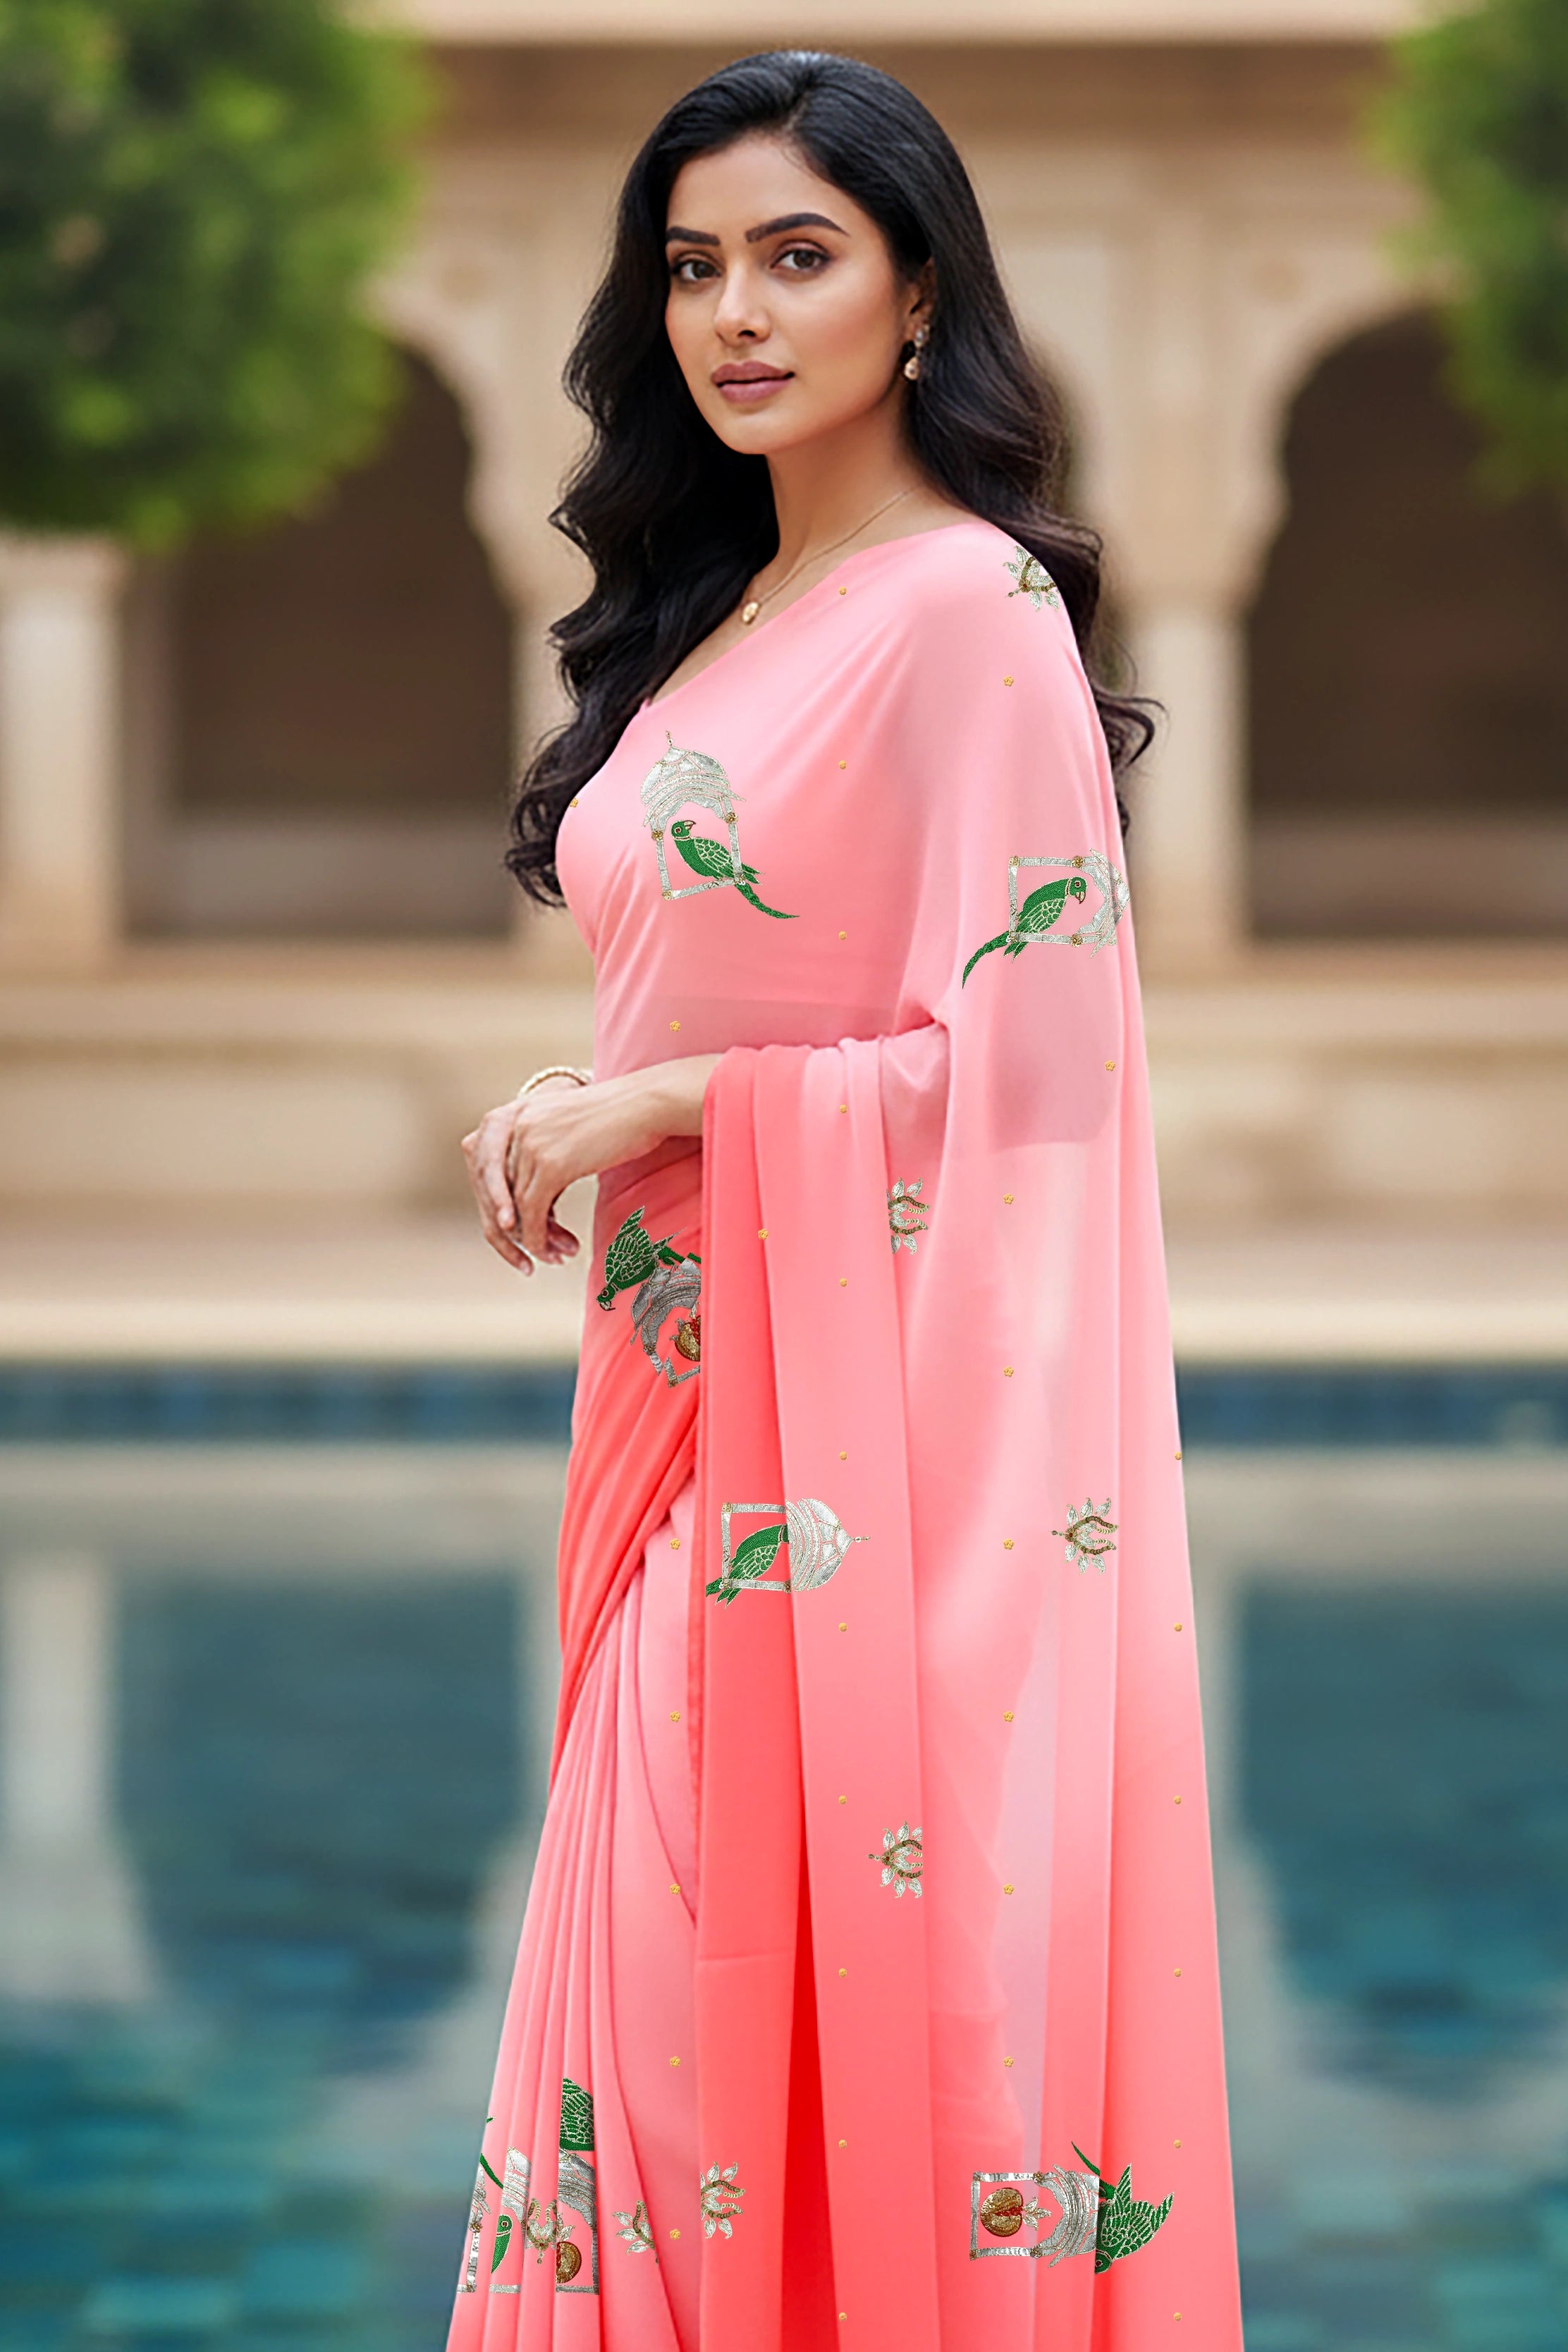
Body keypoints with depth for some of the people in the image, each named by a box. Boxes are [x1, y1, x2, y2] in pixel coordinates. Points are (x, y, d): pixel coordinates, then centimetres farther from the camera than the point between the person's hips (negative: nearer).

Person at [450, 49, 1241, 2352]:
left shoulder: (971, 611, -11)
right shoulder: (717, 615, 15)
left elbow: (1031, 1062, -16)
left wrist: (666, 1106, -15)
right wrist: (570, 1118, 7)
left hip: (879, 1433, -8)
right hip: (692, 1404, 8)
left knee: (863, 2002, -5)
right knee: (680, 1994, 8)